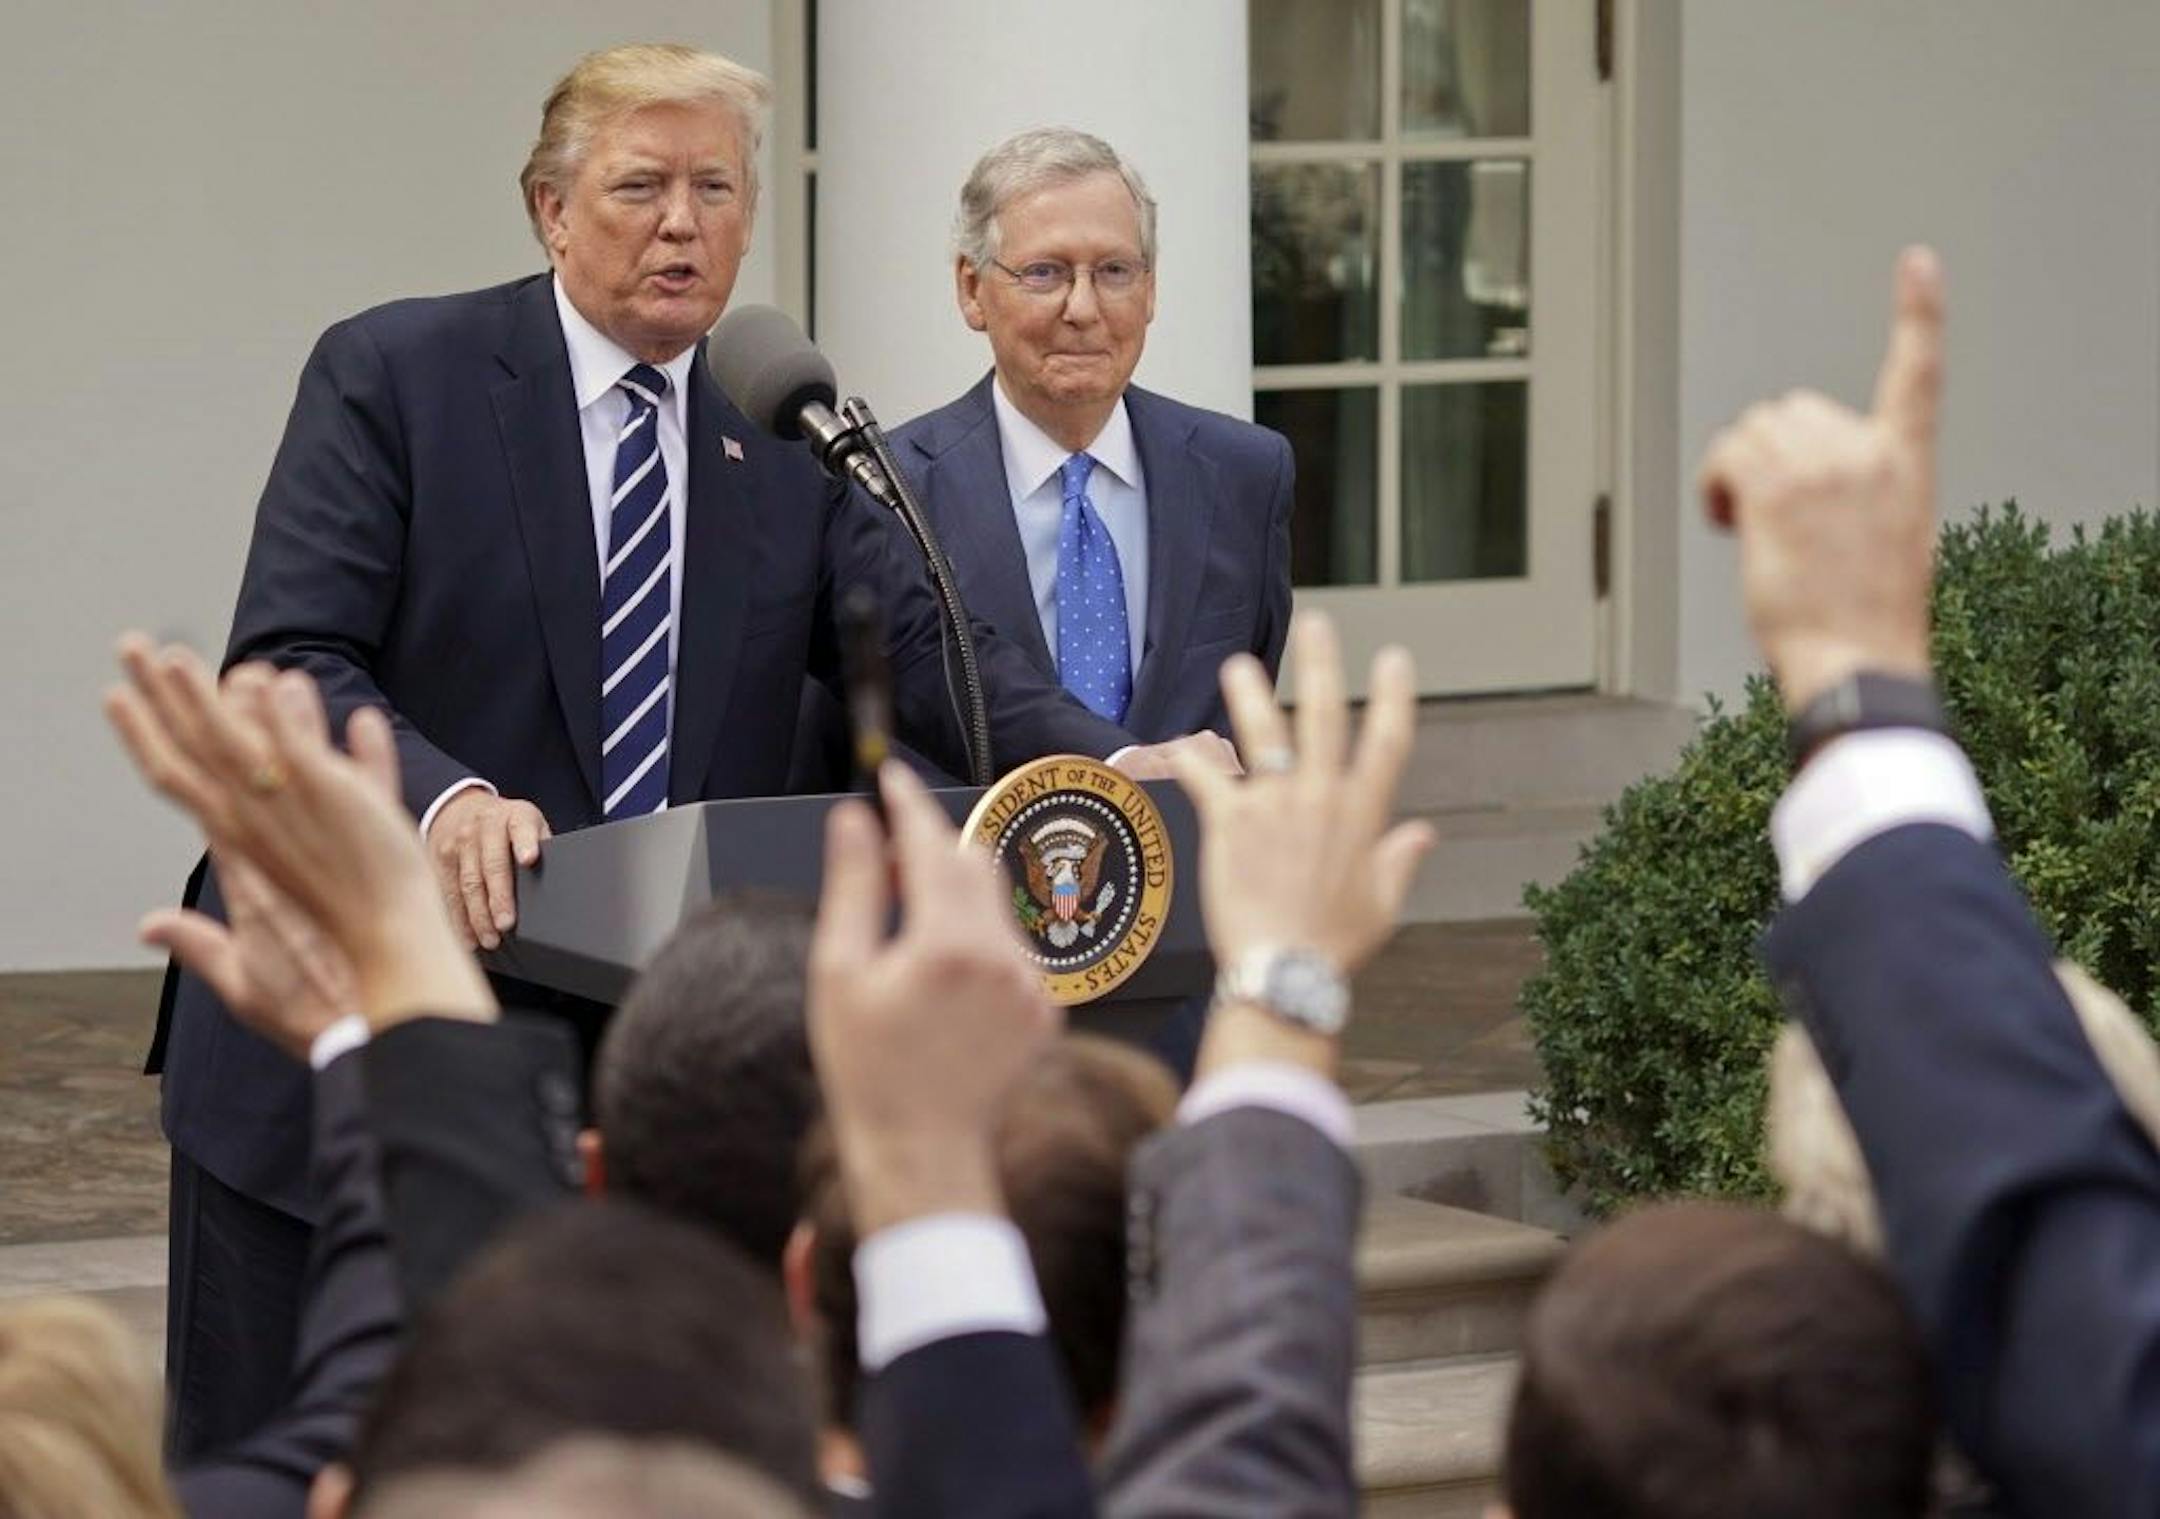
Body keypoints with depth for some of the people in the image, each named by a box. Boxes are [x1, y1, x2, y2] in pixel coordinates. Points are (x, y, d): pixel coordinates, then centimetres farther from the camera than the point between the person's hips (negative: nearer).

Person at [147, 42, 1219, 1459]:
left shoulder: (786, 438, 9)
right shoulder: (393, 374, -3)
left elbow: (928, 646, -3)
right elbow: (288, 665, -12)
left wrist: (1116, 765, -23)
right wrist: (443, 799, -33)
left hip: (637, 1069, 3)